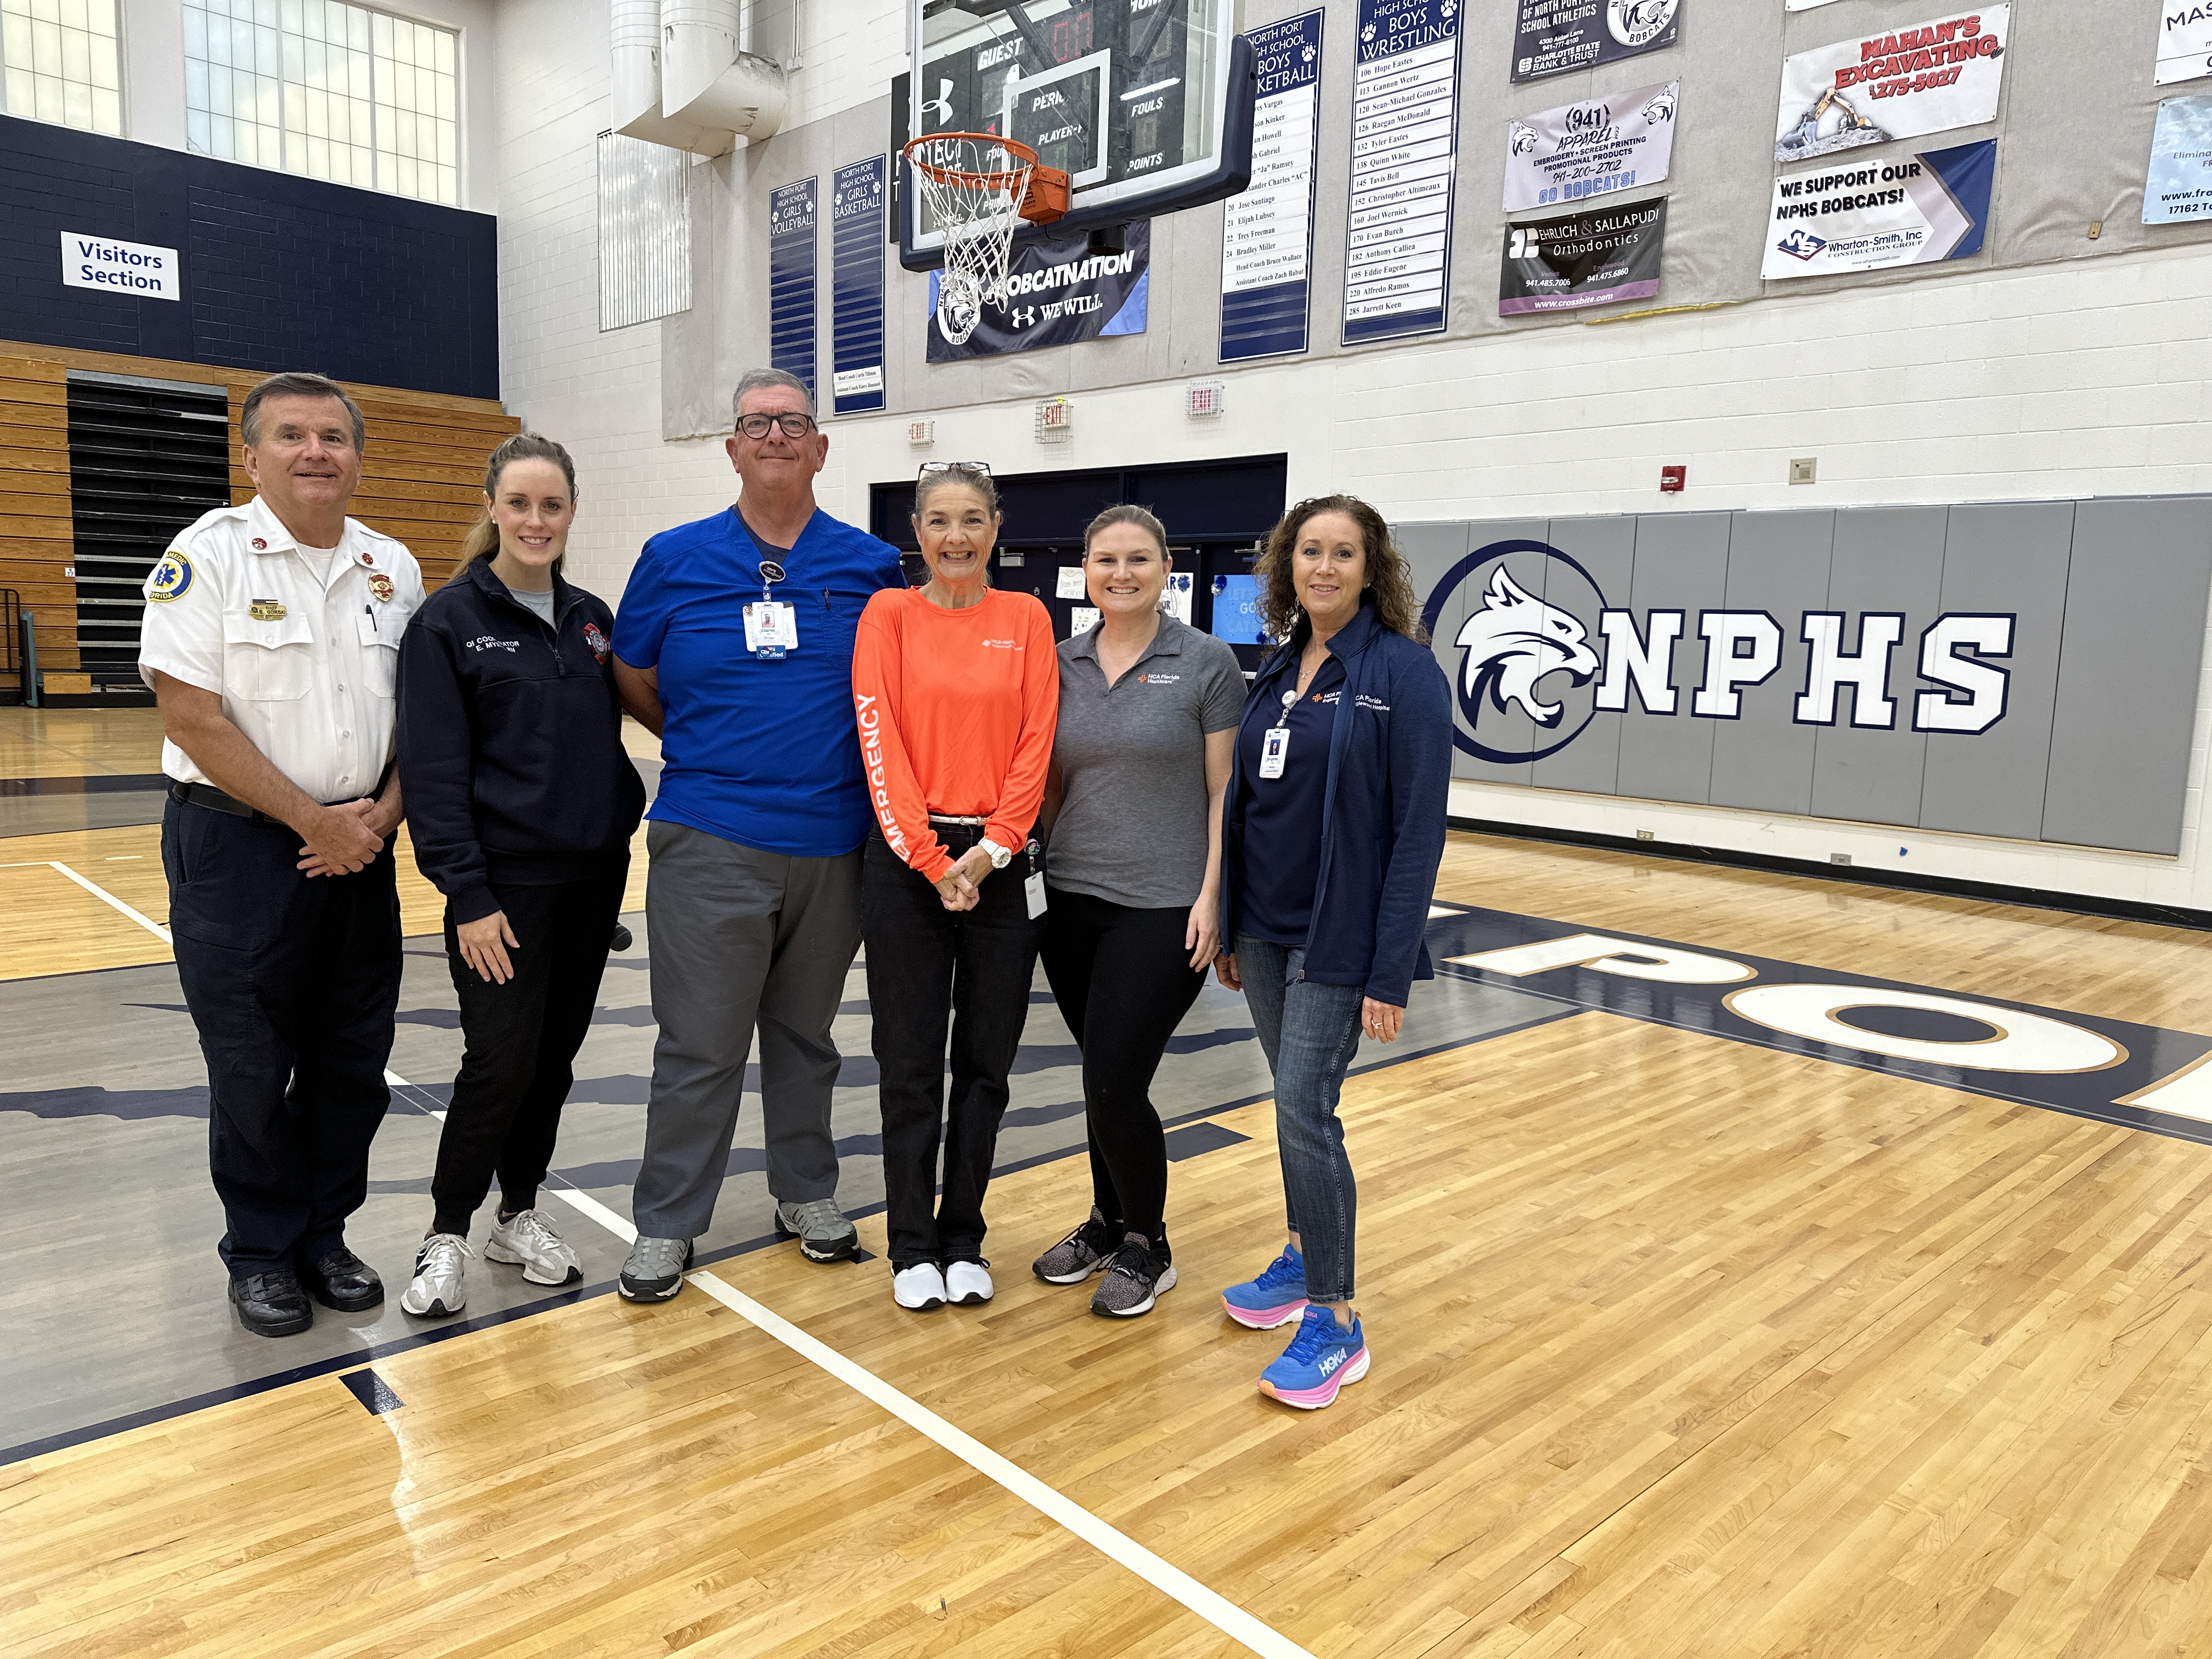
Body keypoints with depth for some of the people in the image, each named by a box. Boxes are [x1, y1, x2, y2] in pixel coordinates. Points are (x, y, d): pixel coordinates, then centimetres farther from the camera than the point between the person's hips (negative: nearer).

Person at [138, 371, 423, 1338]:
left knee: (352, 1063, 10)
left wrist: (383, 815, -6)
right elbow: (192, 718, -13)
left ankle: (323, 1236, 27)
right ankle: (262, 1255, 23)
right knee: (252, 1067, 5)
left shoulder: (394, 569, 7)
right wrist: (314, 820, -14)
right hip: (238, 844, -4)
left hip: (358, 848, 4)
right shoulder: (209, 555, -7)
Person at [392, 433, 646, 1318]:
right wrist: (466, 894, -15)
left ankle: (521, 1214, 29)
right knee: (502, 1062, -4)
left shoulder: (591, 619, 9)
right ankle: (447, 1235, 15)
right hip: (504, 881, -5)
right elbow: (433, 770, -10)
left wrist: (624, 827, 7)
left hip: (591, 878, 5)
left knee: (556, 1055, 12)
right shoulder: (449, 620, -6)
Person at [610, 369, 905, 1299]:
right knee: (698, 1044, 2)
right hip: (709, 840, -1)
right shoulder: (675, 560, 2)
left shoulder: (873, 567, 3)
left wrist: (841, 763, 7)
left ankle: (807, 1193, 32)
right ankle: (666, 1224, 17)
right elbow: (632, 685, 12)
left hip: (833, 840, 2)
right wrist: (712, 750, 10)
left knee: (805, 1032, 16)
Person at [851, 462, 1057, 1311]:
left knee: (986, 1059, 8)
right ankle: (913, 1246, 20)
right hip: (906, 859, -1)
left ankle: (963, 1238, 24)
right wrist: (930, 858, -12)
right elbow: (880, 744, -6)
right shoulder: (889, 614, 1)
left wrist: (990, 851, -10)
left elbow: (1035, 746, -1)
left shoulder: (1025, 618, 5)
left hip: (1000, 862, 1)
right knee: (910, 1061, 5)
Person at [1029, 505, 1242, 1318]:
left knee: (1115, 1084, -6)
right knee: (1103, 1077, 13)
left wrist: (1210, 897, -11)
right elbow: (1053, 781, 13)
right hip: (1072, 902, 4)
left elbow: (1226, 791, -5)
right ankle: (1108, 1222, 35)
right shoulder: (1061, 663, 7)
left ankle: (1148, 1246, 18)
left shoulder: (1206, 662, -4)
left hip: (1162, 909, -4)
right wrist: (1037, 860, 7)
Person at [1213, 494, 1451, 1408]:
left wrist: (1392, 972, -18)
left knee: (1303, 1107, -8)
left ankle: (1334, 1320, 5)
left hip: (1338, 934, -6)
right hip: (1264, 925, 6)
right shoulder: (1279, 669, 8)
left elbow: (1418, 827, -15)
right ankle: (1303, 1256, 34)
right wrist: (1228, 927, 13)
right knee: (1295, 1101, 16)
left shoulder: (1405, 672, -11)